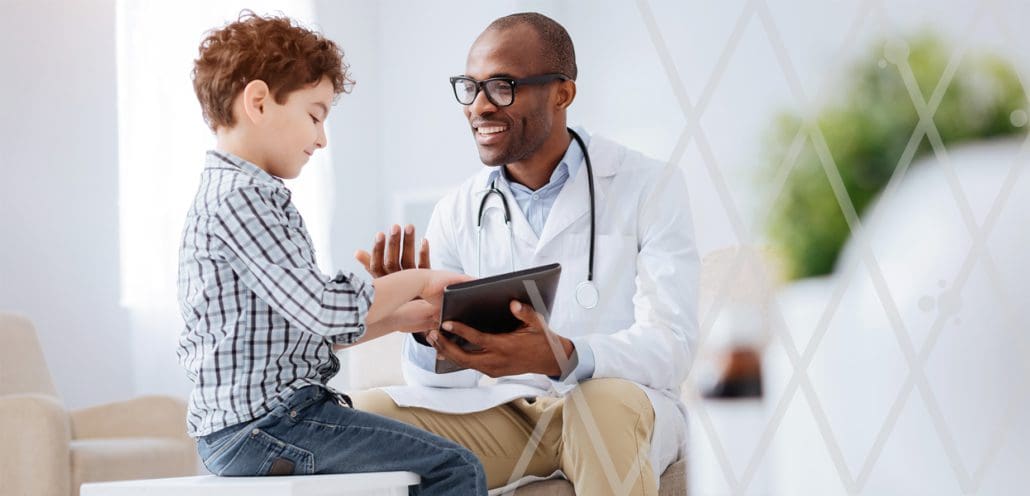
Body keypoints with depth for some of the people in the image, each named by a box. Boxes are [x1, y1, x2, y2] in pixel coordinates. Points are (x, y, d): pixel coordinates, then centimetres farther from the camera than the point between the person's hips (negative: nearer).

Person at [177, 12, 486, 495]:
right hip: (263, 426, -11)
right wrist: (417, 280, -7)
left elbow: (308, 328, 21)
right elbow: (325, 311, -22)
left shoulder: (232, 194, 19)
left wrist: (405, 315, 11)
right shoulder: (238, 196, -15)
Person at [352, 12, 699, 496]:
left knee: (604, 402, -38)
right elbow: (439, 374, 2)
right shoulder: (457, 211, 6)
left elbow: (669, 346, -15)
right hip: (502, 409, 3)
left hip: (626, 406, -3)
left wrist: (562, 358, -35)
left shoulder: (649, 186, -5)